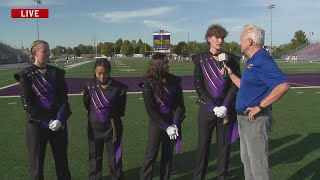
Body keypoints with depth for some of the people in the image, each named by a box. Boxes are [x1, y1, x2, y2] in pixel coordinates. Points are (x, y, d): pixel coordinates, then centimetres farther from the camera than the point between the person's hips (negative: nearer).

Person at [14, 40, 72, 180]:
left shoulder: (57, 72, 2)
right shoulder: (26, 74, -5)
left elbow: (64, 99, 0)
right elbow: (26, 103, -9)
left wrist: (60, 119, -15)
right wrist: (47, 121, -14)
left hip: (58, 122, 2)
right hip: (37, 123, -2)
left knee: (62, 158, 11)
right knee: (36, 160, 7)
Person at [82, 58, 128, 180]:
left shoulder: (118, 87, -12)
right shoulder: (90, 86, -9)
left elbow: (121, 109, 1)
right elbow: (87, 105, 6)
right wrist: (96, 114, 7)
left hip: (112, 127, -1)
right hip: (95, 127, 2)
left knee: (115, 158, 8)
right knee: (95, 157, 15)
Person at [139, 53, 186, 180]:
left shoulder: (174, 81, -2)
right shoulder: (148, 84, -11)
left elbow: (180, 105, -1)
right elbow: (150, 110, -12)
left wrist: (175, 124, -14)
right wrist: (166, 126, -17)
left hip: (171, 122, 3)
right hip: (156, 123, -3)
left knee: (168, 154, 11)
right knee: (151, 154, 2)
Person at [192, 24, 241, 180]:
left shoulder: (231, 59, 3)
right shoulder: (200, 59, 1)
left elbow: (235, 84, 0)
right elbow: (198, 86, -4)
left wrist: (225, 106, -11)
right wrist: (214, 107, -12)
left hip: (226, 108, 1)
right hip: (207, 108, -1)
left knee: (224, 144, 9)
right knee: (203, 144, 5)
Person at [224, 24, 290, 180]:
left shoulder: (262, 61, -19)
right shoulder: (252, 61, 13)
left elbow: (283, 85, -31)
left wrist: (259, 106, -26)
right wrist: (231, 74, 17)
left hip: (255, 120, -10)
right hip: (245, 119, 10)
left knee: (258, 163, 0)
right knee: (247, 160, 21)